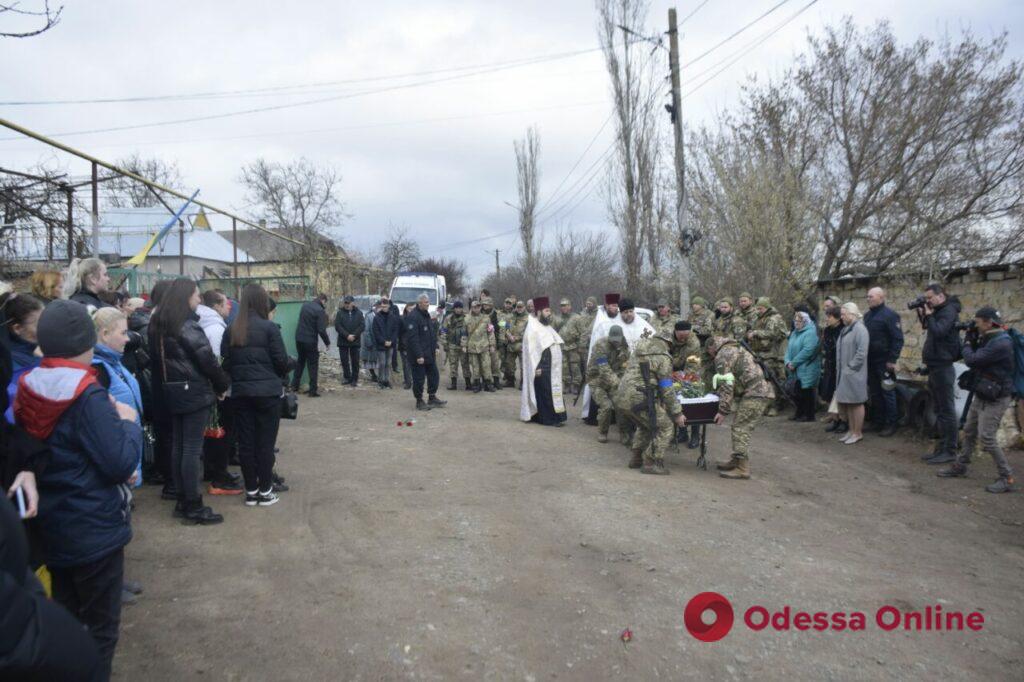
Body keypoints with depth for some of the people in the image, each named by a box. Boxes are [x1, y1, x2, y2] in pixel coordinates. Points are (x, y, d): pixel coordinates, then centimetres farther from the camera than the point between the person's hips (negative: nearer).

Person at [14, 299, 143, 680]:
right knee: (100, 626, 9)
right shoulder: (88, 396, -23)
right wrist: (129, 422, -8)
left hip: (50, 527, 7)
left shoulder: (28, 390, -2)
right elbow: (121, 464, -24)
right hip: (93, 530, -7)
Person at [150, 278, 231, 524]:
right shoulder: (187, 325, -16)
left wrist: (168, 383, 14)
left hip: (173, 392, 9)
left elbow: (157, 359, 12)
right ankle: (193, 507, 1)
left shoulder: (158, 324, 10)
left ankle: (182, 501, 21)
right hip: (194, 391, -9)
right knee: (192, 449, -4)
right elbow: (206, 359, -17)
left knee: (178, 447, 13)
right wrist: (223, 385, -5)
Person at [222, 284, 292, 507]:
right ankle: (265, 491, 10)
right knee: (265, 442, 4)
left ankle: (251, 491, 17)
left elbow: (226, 363, 5)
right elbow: (281, 361, -9)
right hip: (267, 392, -4)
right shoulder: (269, 327, -10)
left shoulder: (231, 330, 3)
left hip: (240, 393, 4)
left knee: (246, 442, 10)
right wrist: (290, 363, 13)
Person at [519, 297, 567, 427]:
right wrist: (536, 368, -20)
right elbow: (531, 349, -16)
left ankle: (555, 417, 16)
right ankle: (547, 418, 2)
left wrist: (557, 363, 14)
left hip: (552, 366, 9)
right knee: (544, 392, -3)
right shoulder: (532, 328, -12)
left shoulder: (546, 326, 14)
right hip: (541, 367, -8)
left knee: (552, 391, 10)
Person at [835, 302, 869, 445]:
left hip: (854, 373, -9)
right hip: (844, 373, 9)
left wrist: (850, 367, -17)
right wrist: (840, 368, 12)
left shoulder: (859, 329, -14)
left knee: (856, 403, 0)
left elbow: (861, 353, -21)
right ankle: (851, 430, 22)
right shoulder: (845, 329, 15)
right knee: (848, 403, 13)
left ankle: (858, 433, 8)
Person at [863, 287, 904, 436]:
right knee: (874, 393, 12)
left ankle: (890, 424, 7)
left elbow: (898, 339, -14)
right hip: (870, 361, 7)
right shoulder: (867, 315, 13)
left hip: (884, 362, -7)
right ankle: (877, 422, 21)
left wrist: (892, 360, -18)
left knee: (887, 393, 0)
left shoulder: (889, 315, -11)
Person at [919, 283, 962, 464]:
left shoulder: (948, 311, -14)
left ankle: (950, 451, -1)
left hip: (942, 368, -10)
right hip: (935, 367, 10)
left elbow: (938, 331, -26)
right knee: (940, 411, 14)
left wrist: (929, 315, -14)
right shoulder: (939, 311, 15)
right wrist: (924, 314, 4)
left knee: (947, 411, -5)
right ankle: (941, 448, 21)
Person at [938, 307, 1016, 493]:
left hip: (995, 399, -10)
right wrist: (972, 340, 2)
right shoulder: (988, 339, 7)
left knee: (987, 438, -12)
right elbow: (976, 358, 14)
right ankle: (960, 466, 30)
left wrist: (967, 344, -8)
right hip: (981, 395, 10)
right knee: (969, 431, 17)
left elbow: (972, 360, -27)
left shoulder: (1000, 344, -25)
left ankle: (1007, 479, -3)